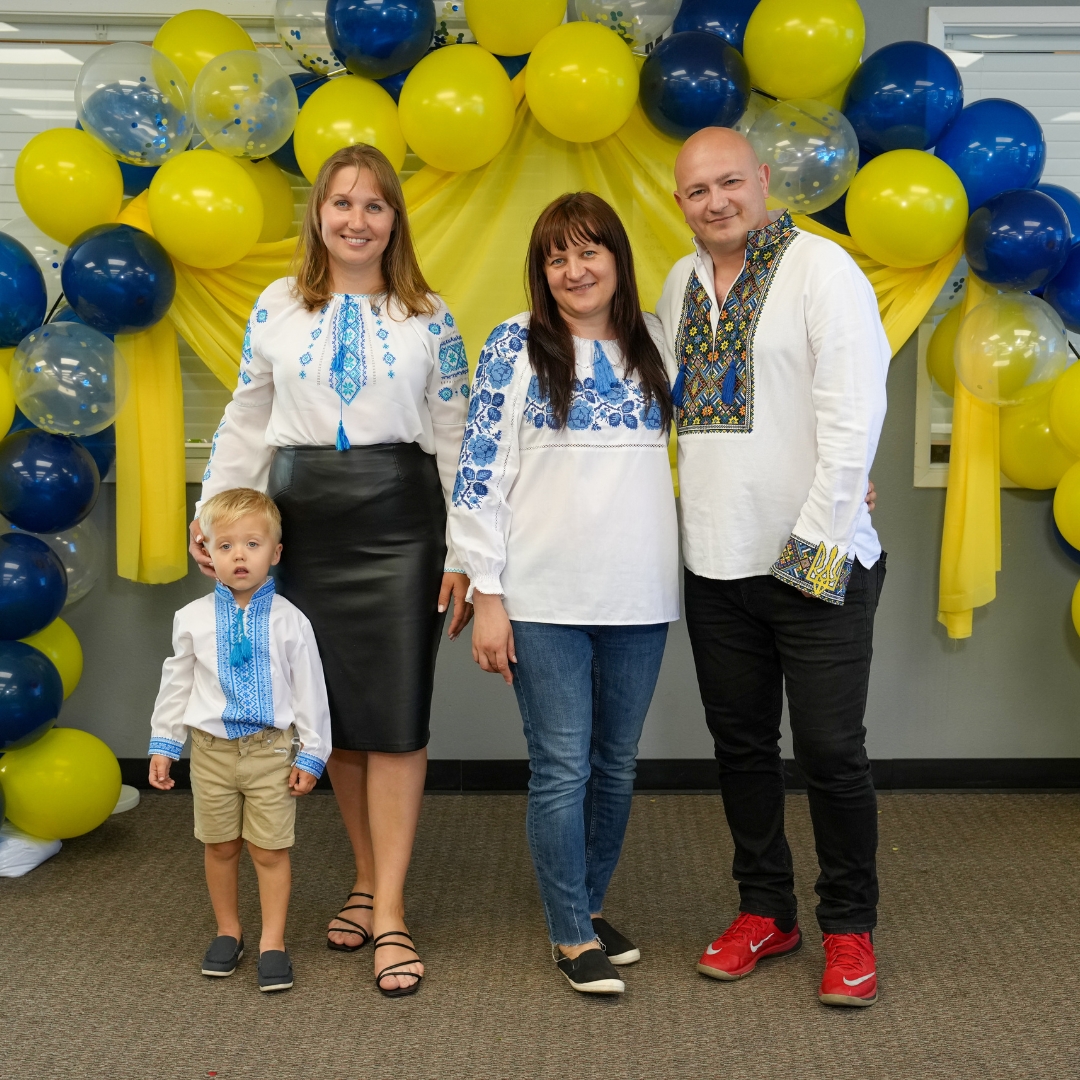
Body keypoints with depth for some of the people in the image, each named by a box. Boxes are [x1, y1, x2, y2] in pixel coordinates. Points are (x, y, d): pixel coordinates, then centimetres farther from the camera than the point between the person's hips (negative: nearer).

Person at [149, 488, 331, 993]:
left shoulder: (289, 621, -8)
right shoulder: (193, 619, -2)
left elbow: (309, 690, -2)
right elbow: (176, 685, 8)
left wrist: (311, 754, -3)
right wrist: (163, 744, 7)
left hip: (271, 750, -2)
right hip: (212, 748, 2)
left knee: (270, 851, 3)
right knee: (220, 846, 14)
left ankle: (273, 943, 15)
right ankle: (228, 931, 31)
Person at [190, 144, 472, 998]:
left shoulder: (429, 319, 4)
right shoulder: (278, 310, 8)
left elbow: (454, 439, 3)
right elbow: (247, 422, 12)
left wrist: (463, 554, -2)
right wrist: (212, 511, 3)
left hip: (399, 520, -2)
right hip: (304, 518, 2)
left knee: (395, 714, -4)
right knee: (331, 709, 7)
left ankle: (389, 912, 2)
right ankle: (367, 878, 23)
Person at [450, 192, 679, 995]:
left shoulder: (655, 343, 8)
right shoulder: (515, 348, -3)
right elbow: (480, 473, -5)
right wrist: (486, 595, -8)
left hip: (638, 596, 4)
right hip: (545, 599, -4)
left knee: (617, 764, 13)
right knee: (562, 767, 1)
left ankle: (592, 904, 31)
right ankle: (572, 935, 14)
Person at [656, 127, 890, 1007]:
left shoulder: (820, 269, -8)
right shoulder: (681, 284, 12)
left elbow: (854, 412, -14)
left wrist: (814, 539, -17)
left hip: (816, 563, -6)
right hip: (716, 565, 6)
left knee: (831, 751, 1)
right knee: (742, 745, 14)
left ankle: (850, 928, 18)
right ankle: (766, 910, 29)